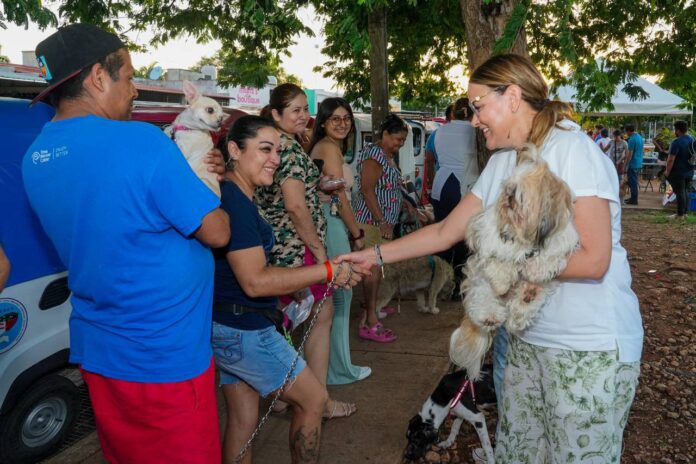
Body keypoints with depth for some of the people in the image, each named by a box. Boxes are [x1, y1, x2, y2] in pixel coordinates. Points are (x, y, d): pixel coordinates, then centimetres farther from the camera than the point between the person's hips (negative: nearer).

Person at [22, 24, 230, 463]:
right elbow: (217, 233, -15)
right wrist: (201, 184, 4)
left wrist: (184, 176, 9)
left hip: (96, 351, 7)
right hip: (167, 357, -7)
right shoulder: (141, 142, -23)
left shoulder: (35, 158, 2)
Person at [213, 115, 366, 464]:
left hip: (225, 327, 9)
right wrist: (327, 271, -20)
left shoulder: (233, 196, 9)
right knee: (314, 399, 8)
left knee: (242, 421, 18)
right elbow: (255, 282, -24)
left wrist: (294, 289, 11)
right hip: (243, 330, -9)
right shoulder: (234, 201, -21)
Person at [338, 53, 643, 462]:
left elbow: (593, 259, -22)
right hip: (528, 339, 7)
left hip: (589, 349, -6)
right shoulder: (501, 164, 6)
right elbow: (445, 232, 8)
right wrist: (375, 255, 6)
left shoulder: (574, 151, -16)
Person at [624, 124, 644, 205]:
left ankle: (634, 200, 3)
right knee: (634, 182, 18)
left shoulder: (632, 139, -18)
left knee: (632, 182, -2)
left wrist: (626, 165, -15)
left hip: (633, 164, -9)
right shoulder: (640, 137, 11)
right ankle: (634, 198, 25)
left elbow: (630, 153, -19)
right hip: (639, 164, 9)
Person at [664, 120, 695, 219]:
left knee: (679, 192, -2)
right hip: (689, 171, 8)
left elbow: (671, 159, -22)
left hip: (678, 172, -8)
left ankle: (680, 214, 3)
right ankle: (685, 212, 23)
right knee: (684, 191, 18)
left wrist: (667, 171, -13)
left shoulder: (676, 142, -20)